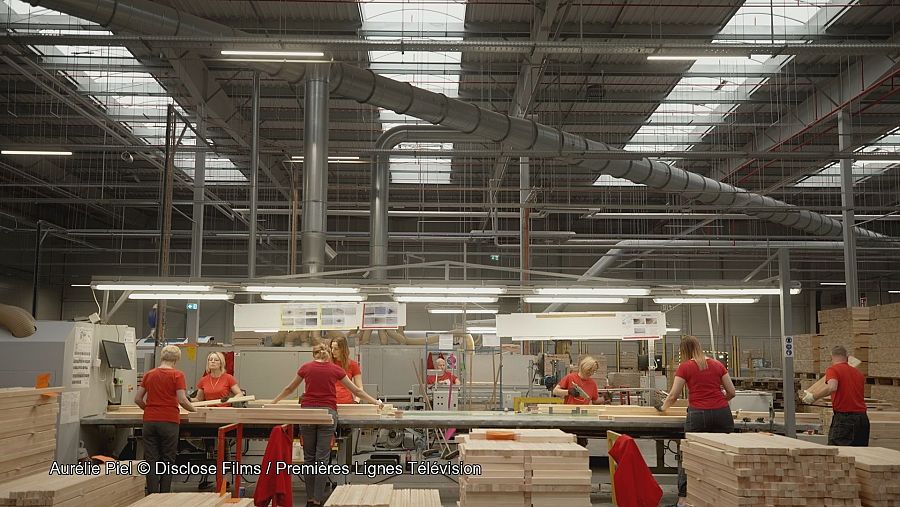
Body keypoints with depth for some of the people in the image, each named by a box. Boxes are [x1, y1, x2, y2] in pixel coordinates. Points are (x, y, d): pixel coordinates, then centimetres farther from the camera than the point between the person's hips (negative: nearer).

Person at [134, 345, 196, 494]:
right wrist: (194, 409, 6)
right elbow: (182, 399, -11)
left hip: (149, 421, 3)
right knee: (168, 460, 7)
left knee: (151, 460, 6)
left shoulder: (149, 374, 7)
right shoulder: (177, 375, -5)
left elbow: (137, 399, 9)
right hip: (169, 421, -3)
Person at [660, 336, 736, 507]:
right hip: (722, 413, 3)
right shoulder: (717, 364, 12)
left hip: (698, 414, -3)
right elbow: (731, 392, 14)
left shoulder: (685, 367, 3)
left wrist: (663, 407, 21)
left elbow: (673, 395, 2)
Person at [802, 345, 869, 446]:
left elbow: (832, 387, -24)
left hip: (843, 417, -6)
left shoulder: (833, 369, -3)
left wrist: (813, 397, -15)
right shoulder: (859, 373, 17)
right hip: (862, 418, 6)